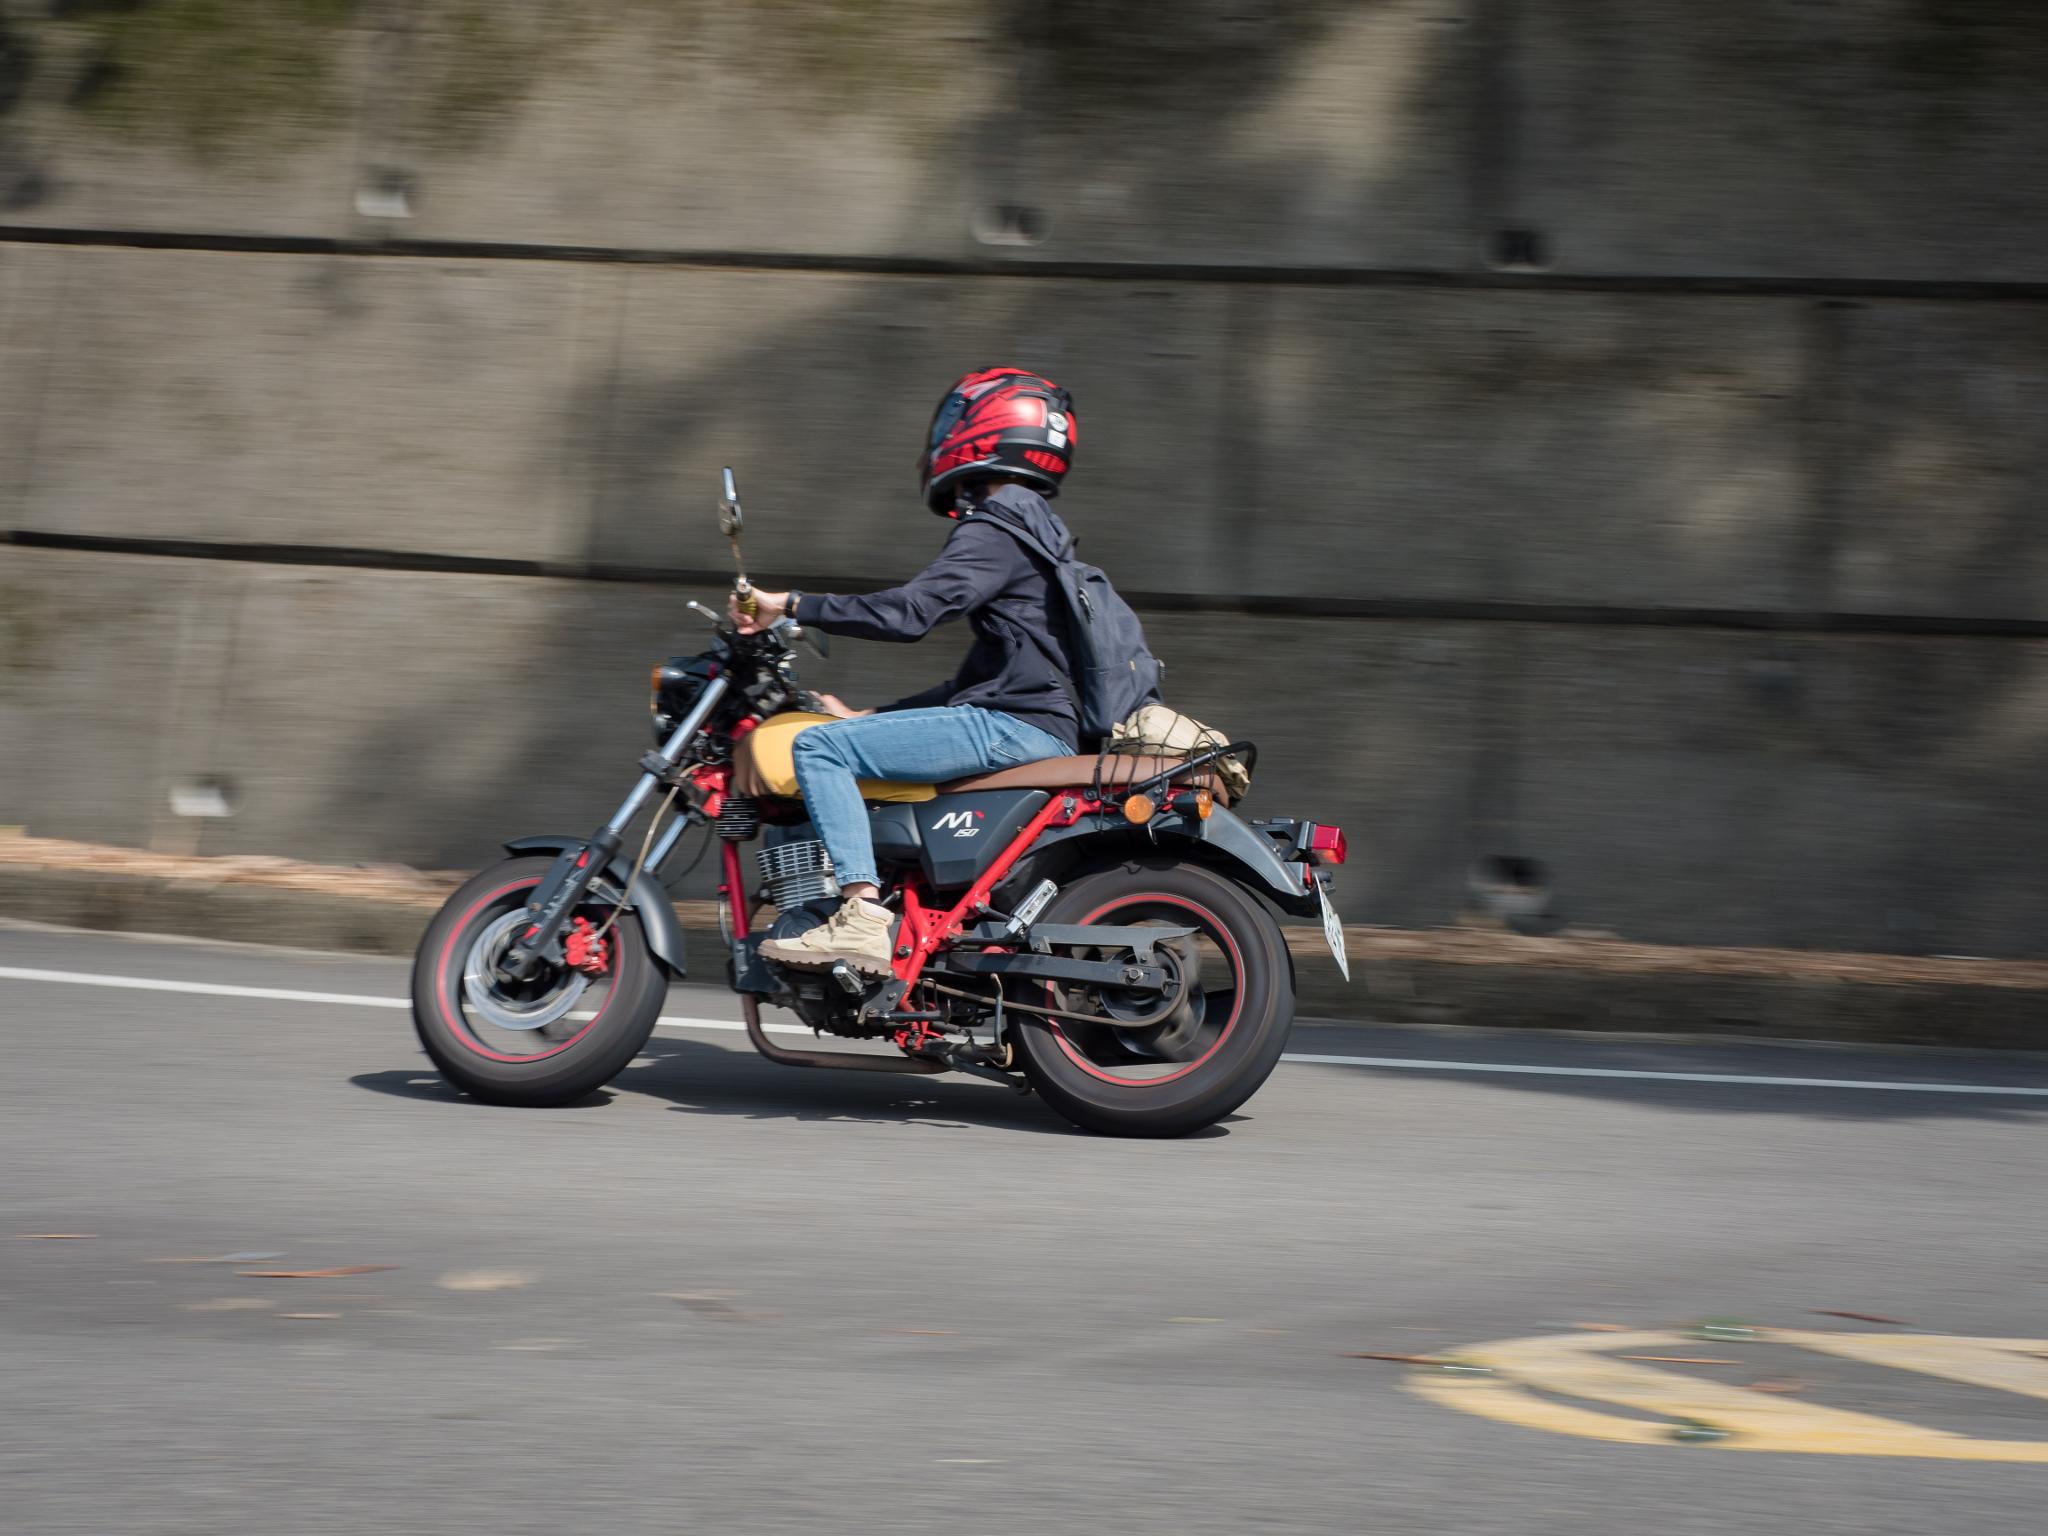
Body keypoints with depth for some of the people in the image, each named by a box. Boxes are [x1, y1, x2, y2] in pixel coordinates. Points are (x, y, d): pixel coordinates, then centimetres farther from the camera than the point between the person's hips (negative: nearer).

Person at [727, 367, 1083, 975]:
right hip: (1046, 725, 11)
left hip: (1012, 723, -11)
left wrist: (792, 605, -17)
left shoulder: (996, 527, -8)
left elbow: (912, 610, -23)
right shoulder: (1036, 528, 24)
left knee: (819, 747, -17)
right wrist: (868, 717, 25)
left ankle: (864, 914, -27)